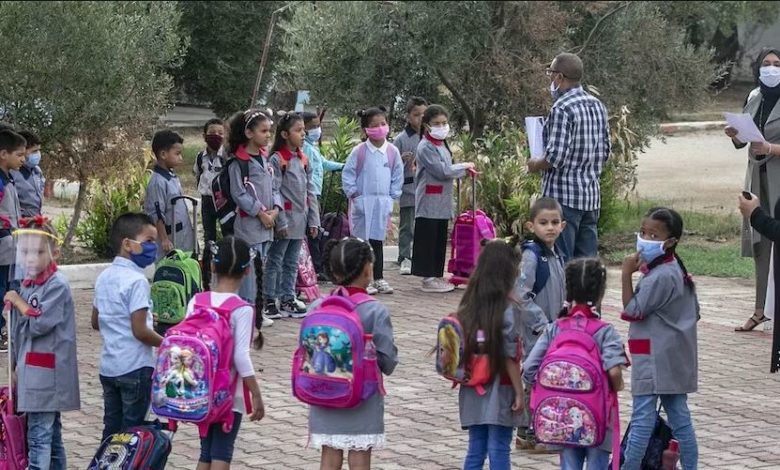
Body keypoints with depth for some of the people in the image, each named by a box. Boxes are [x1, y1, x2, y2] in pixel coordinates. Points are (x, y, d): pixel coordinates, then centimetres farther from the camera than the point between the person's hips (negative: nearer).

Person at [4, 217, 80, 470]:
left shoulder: (57, 285, -13)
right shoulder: (27, 284, 12)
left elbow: (38, 325, -19)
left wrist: (18, 302, -7)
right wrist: (17, 368, 20)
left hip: (47, 373, -8)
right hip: (30, 371, 8)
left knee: (39, 435, -10)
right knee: (50, 432, 13)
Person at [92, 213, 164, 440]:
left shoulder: (104, 277, 8)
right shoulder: (137, 281, -18)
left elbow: (96, 322, 16)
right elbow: (140, 331, -21)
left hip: (108, 367, 8)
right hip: (135, 367, -8)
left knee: (112, 428, 13)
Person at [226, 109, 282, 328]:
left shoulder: (264, 157, 13)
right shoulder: (239, 160, -11)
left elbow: (273, 187, 17)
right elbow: (239, 193, -14)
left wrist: (275, 210, 0)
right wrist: (260, 213, -14)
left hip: (267, 222, 8)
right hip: (248, 221, -8)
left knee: (259, 266, 12)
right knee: (251, 267, -8)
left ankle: (257, 311, 18)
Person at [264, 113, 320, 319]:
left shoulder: (303, 160, 11)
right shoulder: (277, 160, -11)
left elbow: (310, 192, 12)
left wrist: (313, 220, 7)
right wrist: (281, 222, -18)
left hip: (300, 220, 7)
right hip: (285, 219, -7)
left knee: (292, 263, 13)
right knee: (275, 261, 1)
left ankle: (287, 300, 20)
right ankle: (270, 301, 6)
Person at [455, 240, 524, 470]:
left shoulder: (469, 306, 3)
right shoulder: (506, 309, -14)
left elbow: (464, 349, 5)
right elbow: (509, 356, -13)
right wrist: (519, 392, -7)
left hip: (473, 391, 5)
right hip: (499, 391, -5)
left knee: (476, 449, 10)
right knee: (499, 450, 0)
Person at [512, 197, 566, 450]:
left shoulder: (557, 256, 11)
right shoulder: (531, 255, -15)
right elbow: (521, 295, -21)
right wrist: (541, 323, -19)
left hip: (553, 329, 8)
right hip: (535, 331, -8)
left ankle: (526, 431, 24)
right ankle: (535, 434, 5)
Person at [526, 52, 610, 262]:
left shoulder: (562, 109, -15)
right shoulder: (597, 106, 10)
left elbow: (555, 157, -19)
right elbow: (605, 150, 15)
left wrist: (535, 165, -2)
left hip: (564, 196, -8)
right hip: (592, 194, 8)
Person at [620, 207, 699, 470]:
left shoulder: (660, 276, -19)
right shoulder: (676, 270, 12)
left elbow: (632, 311, -17)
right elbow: (694, 312, 17)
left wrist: (627, 274, -16)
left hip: (654, 357, -10)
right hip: (675, 356, 10)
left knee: (642, 416, -7)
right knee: (679, 415, 11)